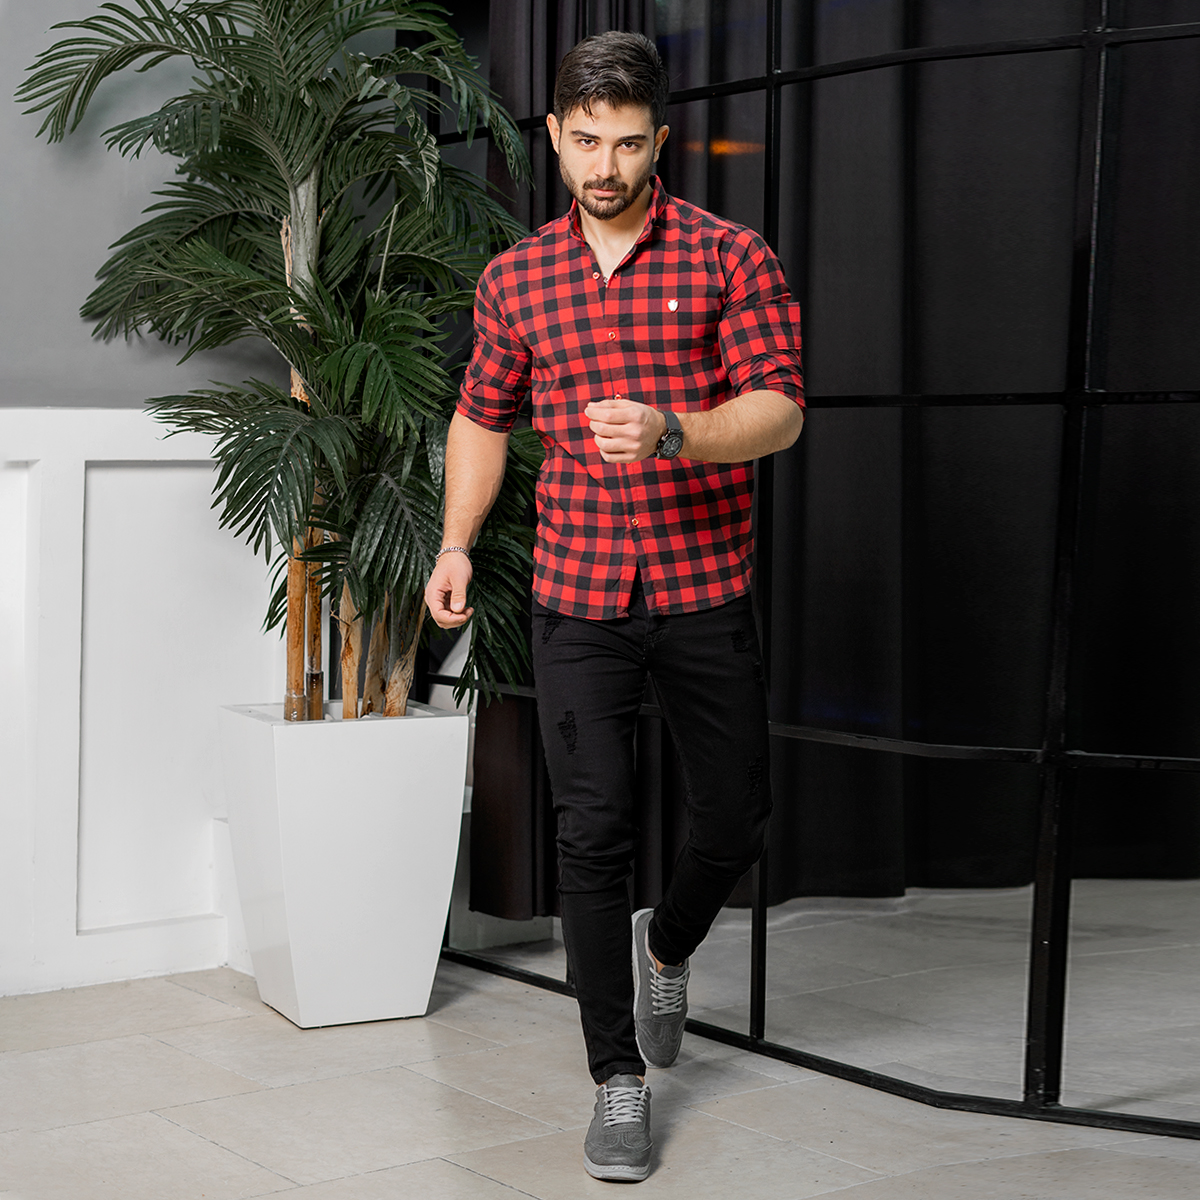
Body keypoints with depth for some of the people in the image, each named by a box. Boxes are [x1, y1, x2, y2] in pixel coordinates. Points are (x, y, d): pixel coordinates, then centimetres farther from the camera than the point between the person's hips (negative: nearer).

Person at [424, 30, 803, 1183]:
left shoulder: (729, 257, -2)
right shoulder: (515, 279, 7)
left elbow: (780, 407, -10)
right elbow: (482, 414, 19)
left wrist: (671, 432, -28)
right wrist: (456, 540, 5)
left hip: (705, 591, -1)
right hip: (576, 599, 1)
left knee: (735, 820, 9)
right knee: (593, 835, -3)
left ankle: (665, 945, 42)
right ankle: (619, 1077, 10)